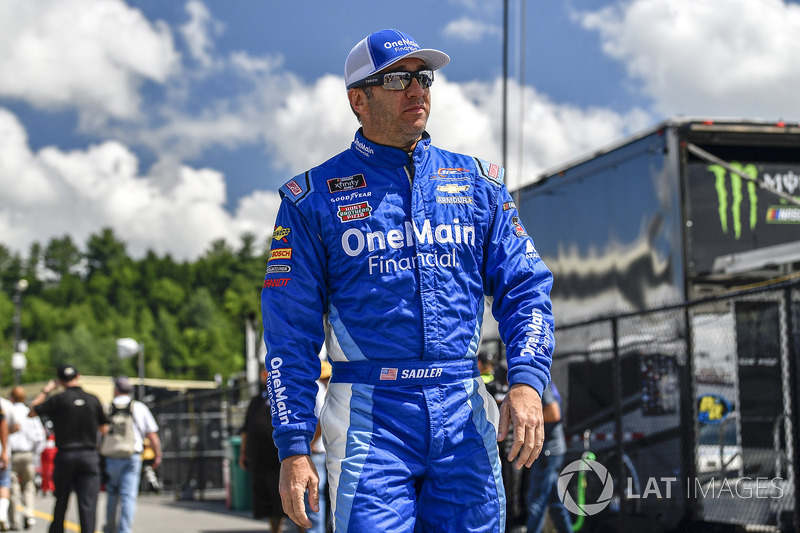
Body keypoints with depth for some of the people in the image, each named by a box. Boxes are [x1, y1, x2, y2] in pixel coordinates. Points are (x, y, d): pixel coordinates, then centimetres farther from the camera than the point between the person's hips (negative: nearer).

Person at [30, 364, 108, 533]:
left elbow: (32, 411, 4)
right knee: (88, 503, -3)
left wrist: (45, 390, 14)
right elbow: (103, 429, 11)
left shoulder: (59, 400, -7)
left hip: (65, 456, -1)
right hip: (89, 456, 1)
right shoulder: (93, 400, 2)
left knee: (61, 502, 13)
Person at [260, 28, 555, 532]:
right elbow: (291, 333, 1)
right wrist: (294, 447, -7)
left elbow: (525, 288, 8)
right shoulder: (313, 198, 4)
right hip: (370, 420, -3)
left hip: (465, 417, 3)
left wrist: (527, 382, -10)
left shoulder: (477, 182, 13)